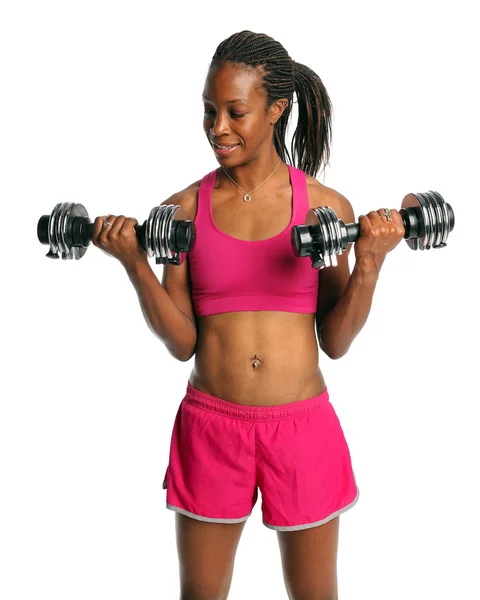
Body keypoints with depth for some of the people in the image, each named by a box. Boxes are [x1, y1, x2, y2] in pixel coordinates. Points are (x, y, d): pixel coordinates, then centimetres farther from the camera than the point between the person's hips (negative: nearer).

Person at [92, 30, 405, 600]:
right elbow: (182, 343, -4)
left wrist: (369, 262, -16)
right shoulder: (183, 209, -2)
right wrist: (134, 262, -14)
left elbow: (337, 341, -3)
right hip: (210, 425, 1)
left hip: (303, 425, 0)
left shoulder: (327, 205, -4)